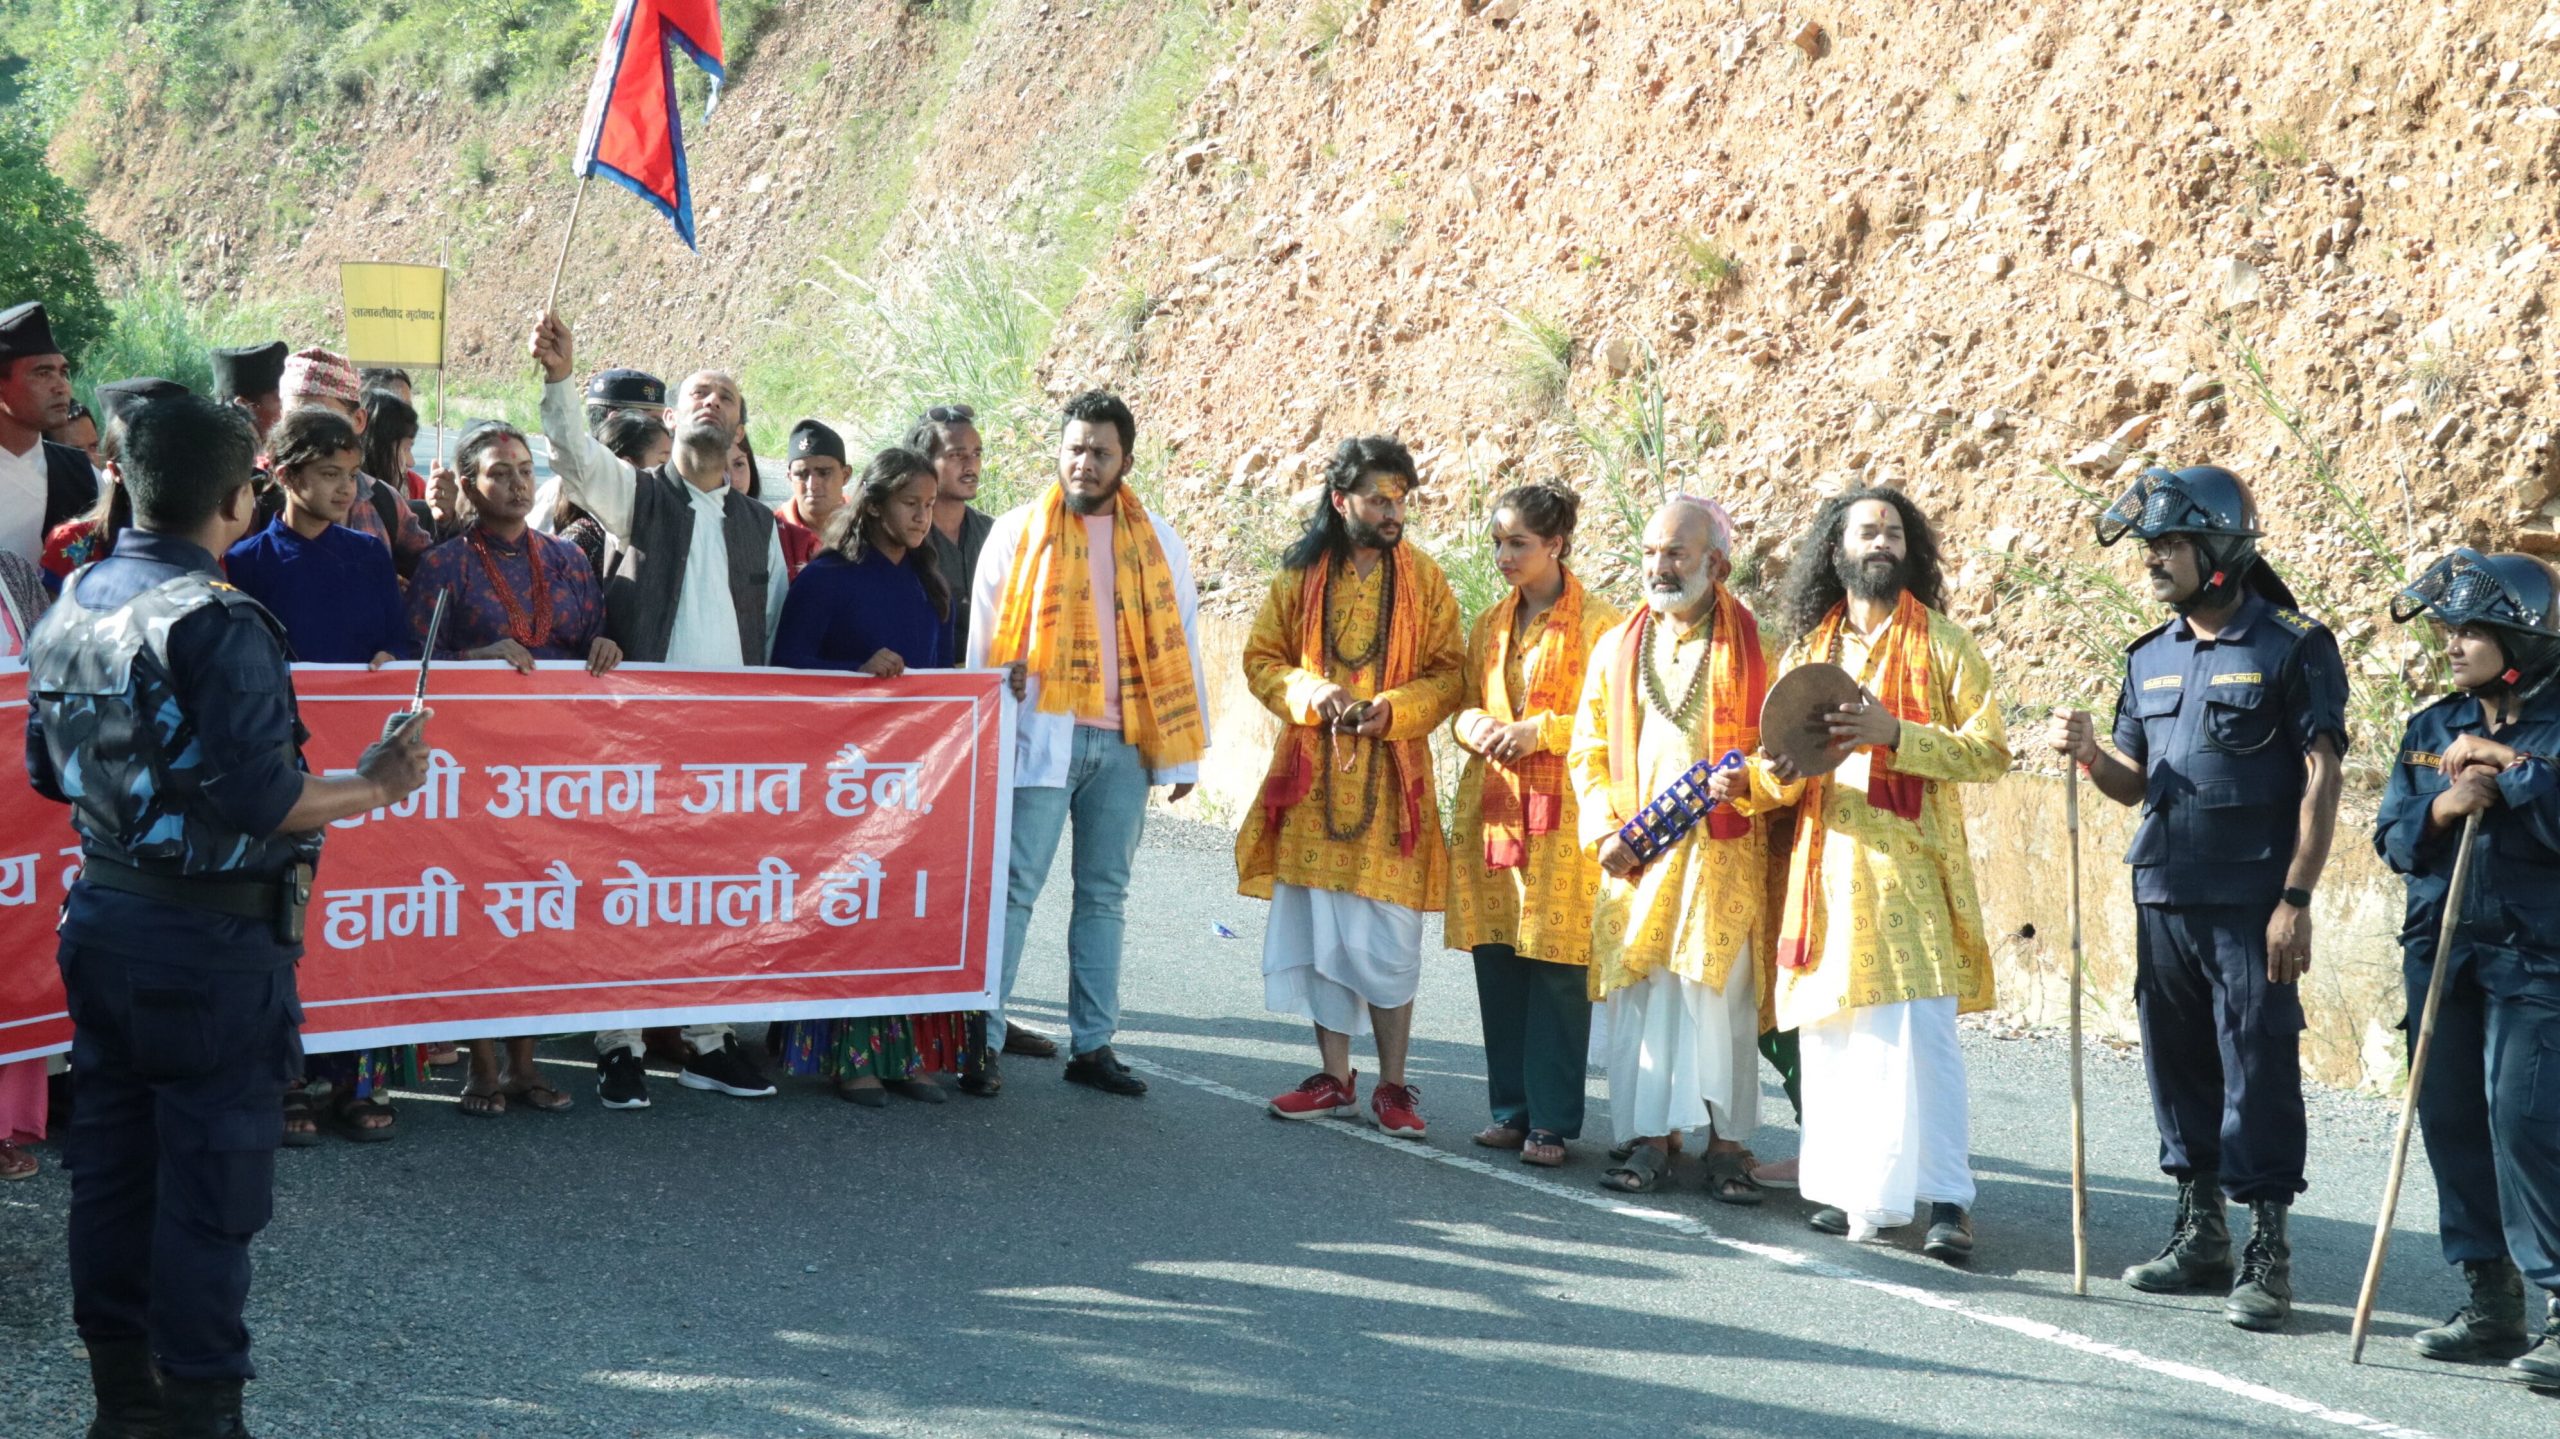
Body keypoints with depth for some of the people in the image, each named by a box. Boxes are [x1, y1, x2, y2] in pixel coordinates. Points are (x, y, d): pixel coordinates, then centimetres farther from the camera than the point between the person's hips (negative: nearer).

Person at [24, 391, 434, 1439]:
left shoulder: (70, 607, 5)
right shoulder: (215, 623, -20)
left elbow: (47, 770, 14)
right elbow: (264, 801, -23)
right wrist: (375, 785, -8)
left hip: (102, 917, 8)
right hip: (213, 938, -8)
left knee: (111, 1159, 15)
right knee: (212, 1182, 1)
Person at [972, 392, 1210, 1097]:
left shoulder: (1157, 543, 10)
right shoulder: (1018, 532, 4)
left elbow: (1178, 646, 10)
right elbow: (983, 639, 4)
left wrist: (1183, 752, 6)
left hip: (1124, 745, 3)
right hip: (1039, 738, -3)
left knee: (1105, 894, 8)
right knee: (1014, 888, -6)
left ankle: (1092, 1044, 13)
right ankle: (982, 1037, -4)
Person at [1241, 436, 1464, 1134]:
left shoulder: (1424, 579, 2)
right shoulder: (1300, 575, 4)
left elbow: (1449, 673, 2)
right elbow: (1261, 659, 8)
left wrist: (1394, 709, -15)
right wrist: (1310, 693, -11)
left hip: (1390, 785, -2)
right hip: (1312, 783, 2)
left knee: (1387, 943, -2)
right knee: (1317, 936, 5)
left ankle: (1393, 1085, 9)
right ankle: (1335, 1079, 16)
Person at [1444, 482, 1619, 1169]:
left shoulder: (1597, 622, -5)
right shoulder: (1490, 625, 15)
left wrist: (1539, 731, -16)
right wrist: (1473, 725, 0)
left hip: (1561, 814, -6)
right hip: (1490, 808, 6)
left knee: (1556, 970, -4)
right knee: (1497, 965, 7)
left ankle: (1551, 1121, 1)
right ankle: (1512, 1109, 16)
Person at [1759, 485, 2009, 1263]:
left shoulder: (1943, 644, 4)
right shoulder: (1807, 650, 16)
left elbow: (1990, 751, -5)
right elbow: (1784, 781, 20)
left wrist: (1893, 734, -17)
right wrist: (1784, 771, -5)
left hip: (1910, 863, -4)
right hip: (1827, 863, 4)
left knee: (1920, 1030, -11)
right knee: (1829, 1029, 3)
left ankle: (1947, 1199, -10)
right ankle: (1850, 1188, 12)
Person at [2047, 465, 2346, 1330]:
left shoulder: (2294, 647, -5)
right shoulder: (2151, 658, 14)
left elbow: (2322, 779, -8)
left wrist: (2296, 899, -15)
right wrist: (2089, 755, -4)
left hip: (2252, 903, -6)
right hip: (2164, 897, 6)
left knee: (2258, 1070, -5)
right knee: (2178, 1063, 11)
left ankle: (2267, 1251, 1)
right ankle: (2200, 1230, 23)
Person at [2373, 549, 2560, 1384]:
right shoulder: (2432, 730, 12)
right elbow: (2391, 837, 8)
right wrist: (2439, 810, -10)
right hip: (2440, 949, 6)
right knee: (2452, 1121, 7)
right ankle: (2492, 1304, 17)